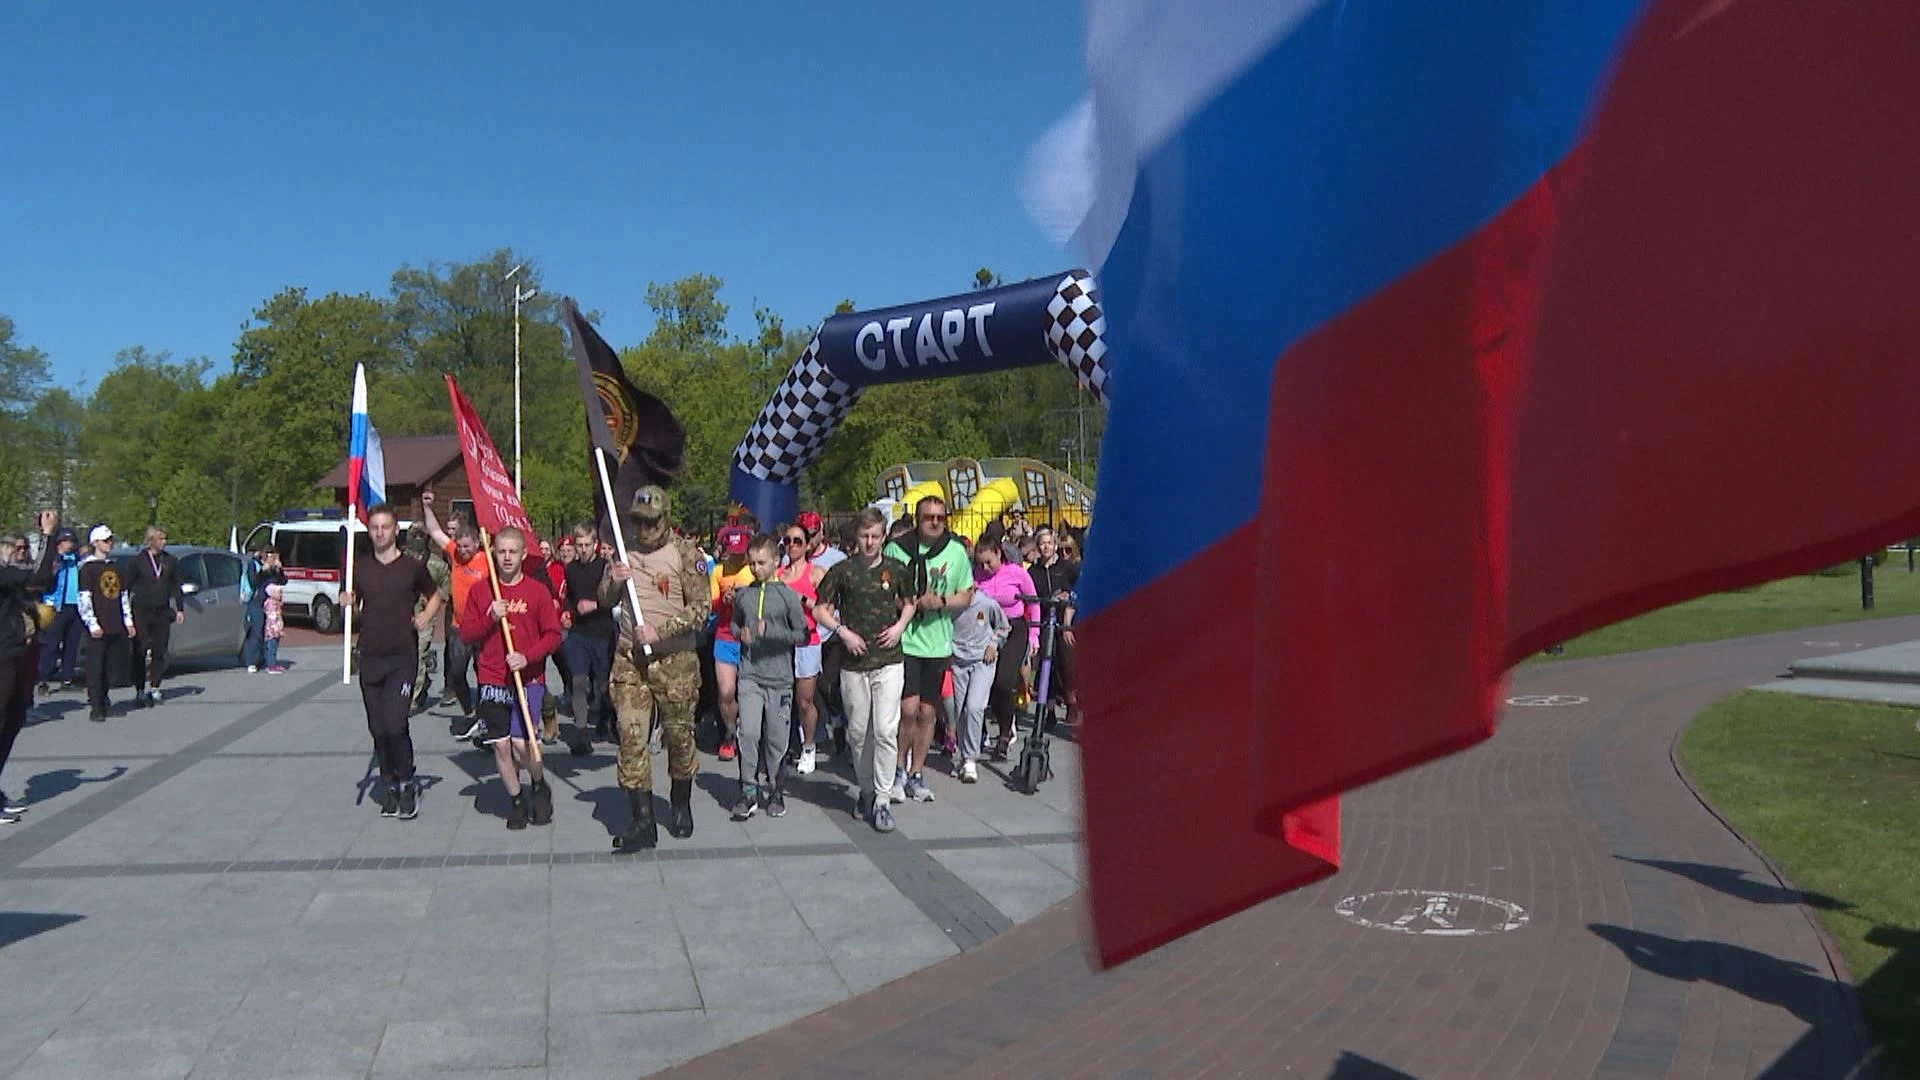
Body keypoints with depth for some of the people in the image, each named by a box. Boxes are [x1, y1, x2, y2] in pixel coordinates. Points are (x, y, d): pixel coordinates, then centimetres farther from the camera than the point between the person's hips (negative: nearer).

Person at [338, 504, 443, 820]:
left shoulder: (413, 567, 0)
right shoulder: (360, 567, 7)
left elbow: (435, 595, 15)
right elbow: (352, 607, 18)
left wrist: (427, 616, -3)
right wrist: (347, 603, -5)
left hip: (403, 656, -3)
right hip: (370, 657, 3)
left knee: (395, 725, -14)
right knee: (378, 728, 7)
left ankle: (407, 784, 3)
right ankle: (390, 785, 19)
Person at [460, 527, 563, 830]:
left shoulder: (538, 590, 0)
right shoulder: (479, 592, 6)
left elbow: (553, 635, -2)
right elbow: (465, 634, 4)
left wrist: (527, 657, -16)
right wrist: (490, 618, -12)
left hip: (528, 678, -2)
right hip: (492, 680, 3)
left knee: (522, 744, -12)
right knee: (500, 746, 3)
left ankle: (539, 786, 17)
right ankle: (516, 801, 21)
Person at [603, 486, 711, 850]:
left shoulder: (684, 552, -5)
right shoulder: (625, 552, 9)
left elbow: (702, 606, -9)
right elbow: (605, 602, 18)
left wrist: (660, 631, -17)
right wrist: (613, 582, -5)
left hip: (675, 660, -3)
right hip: (629, 660, 3)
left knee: (679, 736, 9)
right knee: (631, 738, -4)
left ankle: (681, 806, 30)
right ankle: (641, 822, 0)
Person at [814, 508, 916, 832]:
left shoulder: (896, 569, 4)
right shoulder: (842, 571, -1)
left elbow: (909, 603, 19)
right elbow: (820, 609, 6)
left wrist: (899, 627, 0)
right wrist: (843, 632, -9)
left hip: (889, 661, 0)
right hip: (854, 663, 1)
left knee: (885, 730, -9)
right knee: (858, 732, 9)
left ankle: (881, 799, -3)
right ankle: (865, 791, 26)